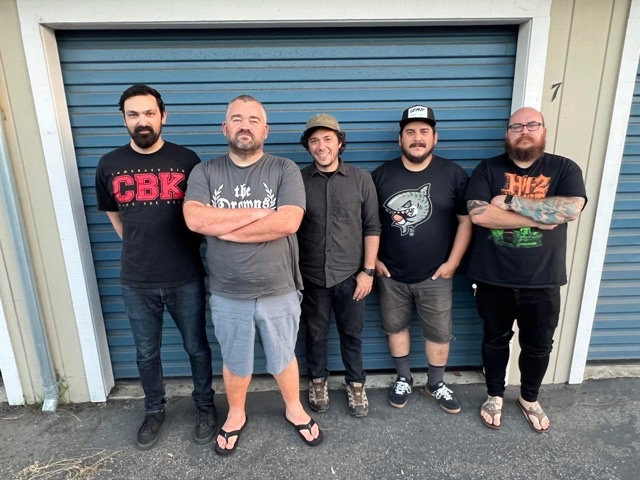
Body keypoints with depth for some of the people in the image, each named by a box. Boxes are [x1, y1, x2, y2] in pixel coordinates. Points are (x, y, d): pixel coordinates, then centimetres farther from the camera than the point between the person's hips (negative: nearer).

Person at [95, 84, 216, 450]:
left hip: (186, 279, -2)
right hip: (136, 282, 2)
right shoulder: (110, 165, 1)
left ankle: (205, 407, 35)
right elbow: (113, 214, 16)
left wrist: (185, 252, 2)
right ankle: (154, 411, 41)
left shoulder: (186, 160, -6)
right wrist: (141, 249, 13)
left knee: (197, 347, 13)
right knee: (146, 353, 17)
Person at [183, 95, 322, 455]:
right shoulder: (205, 172, -2)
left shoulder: (285, 170, -7)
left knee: (283, 358, 20)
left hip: (279, 292, -1)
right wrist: (258, 212, -18)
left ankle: (295, 409, 46)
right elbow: (195, 220, -18)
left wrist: (225, 228, -16)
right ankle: (236, 416, 48)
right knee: (235, 363, 22)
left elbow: (288, 222, -22)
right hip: (228, 295, 1)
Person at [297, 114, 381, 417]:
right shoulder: (298, 180, -3)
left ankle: (355, 384, 36)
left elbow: (372, 228, 0)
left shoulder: (361, 180, -3)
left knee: (352, 333, 14)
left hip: (350, 275, 0)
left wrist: (368, 270, -4)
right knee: (315, 333, 16)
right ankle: (317, 380, 39)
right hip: (311, 276, 0)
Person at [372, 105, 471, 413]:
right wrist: (373, 259, -1)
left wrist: (452, 262, -7)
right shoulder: (381, 175, -1)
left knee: (439, 333, 12)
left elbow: (466, 220, -2)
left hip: (435, 275, -1)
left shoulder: (453, 174, -4)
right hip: (391, 274, 1)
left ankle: (436, 384, 36)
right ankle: (403, 379, 38)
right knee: (395, 327, 15)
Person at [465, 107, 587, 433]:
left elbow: (571, 209, -19)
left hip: (542, 281, 1)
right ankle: (494, 395, 39)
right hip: (493, 279, -1)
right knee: (495, 339, 16)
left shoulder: (564, 169, 0)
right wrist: (539, 218, -17)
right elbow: (478, 214, -19)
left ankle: (529, 399, 43)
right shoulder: (488, 169, -3)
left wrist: (510, 201, -19)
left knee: (538, 345, 17)